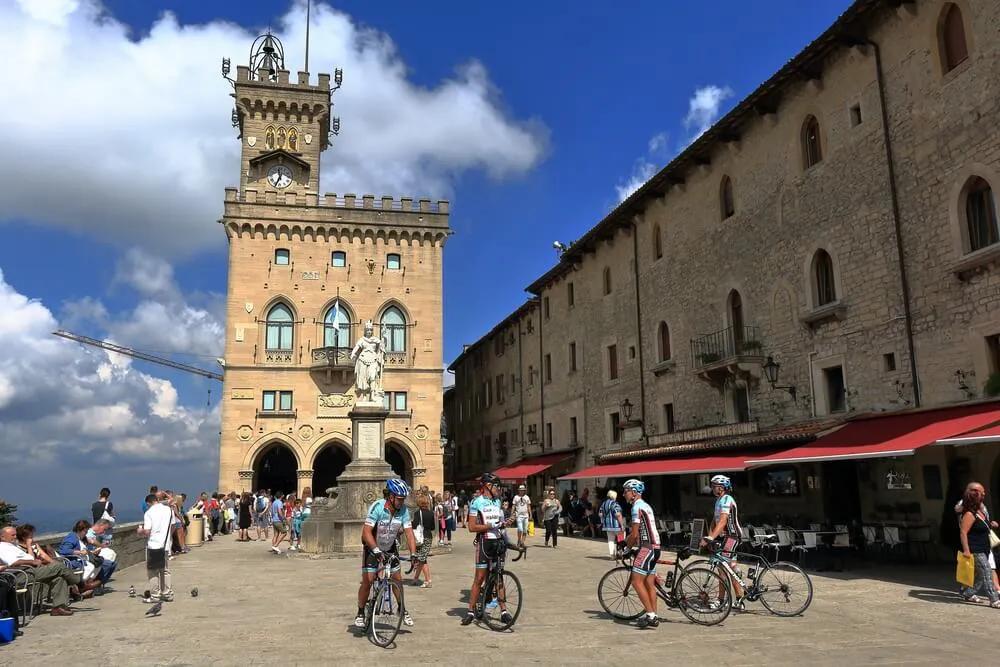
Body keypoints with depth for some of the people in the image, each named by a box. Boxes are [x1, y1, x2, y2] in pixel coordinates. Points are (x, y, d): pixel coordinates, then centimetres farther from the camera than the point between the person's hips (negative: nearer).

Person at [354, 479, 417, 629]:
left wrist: (413, 554, -29)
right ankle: (360, 613, 9)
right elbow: (366, 532, -35)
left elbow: (409, 532, -18)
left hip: (390, 548, 4)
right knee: (367, 581, -8)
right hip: (372, 547, -4)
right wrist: (376, 550, -46)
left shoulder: (403, 510, -17)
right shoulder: (377, 507, -29)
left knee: (398, 579, 2)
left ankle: (402, 610, 20)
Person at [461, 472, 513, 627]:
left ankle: (503, 610, 12)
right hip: (484, 542, -5)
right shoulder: (476, 503, -8)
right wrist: (490, 525, -21)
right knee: (479, 577, -2)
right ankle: (471, 611, 6)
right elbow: (472, 527, -13)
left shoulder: (497, 501, 12)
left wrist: (503, 523, 3)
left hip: (498, 541, 5)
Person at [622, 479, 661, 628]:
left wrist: (626, 547, 2)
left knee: (637, 581, -8)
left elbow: (634, 534, -14)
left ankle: (650, 615, -9)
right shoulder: (645, 505, 19)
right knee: (649, 583, 11)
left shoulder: (637, 507, -12)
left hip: (646, 548, -10)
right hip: (654, 547, 10)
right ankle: (653, 616, 13)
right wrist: (628, 539, 19)